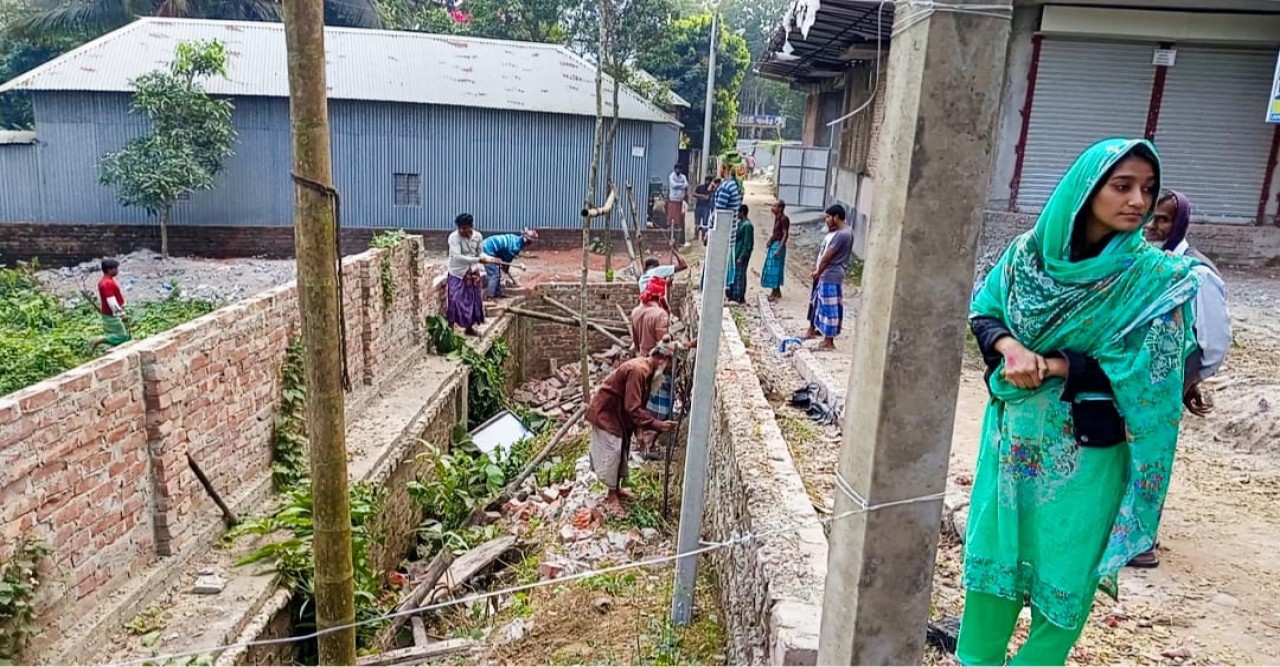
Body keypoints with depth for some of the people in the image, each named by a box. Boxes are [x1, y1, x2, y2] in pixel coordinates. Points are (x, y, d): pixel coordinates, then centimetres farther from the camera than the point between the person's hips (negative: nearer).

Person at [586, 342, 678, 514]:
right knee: (610, 453, -4)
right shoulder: (638, 370, -28)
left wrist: (640, 429, 5)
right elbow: (633, 408, -31)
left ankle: (616, 489, 30)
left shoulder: (646, 369, 4)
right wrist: (657, 424, -31)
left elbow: (639, 404, 11)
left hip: (618, 413, 10)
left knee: (621, 451, 16)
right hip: (605, 413, -10)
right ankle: (612, 498, 5)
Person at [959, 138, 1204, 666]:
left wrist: (1049, 366, -22)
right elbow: (982, 314, 4)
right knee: (995, 544, 14)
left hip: (1086, 447, -3)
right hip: (1014, 432, 3)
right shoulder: (1029, 252, -3)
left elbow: (1140, 368, -13)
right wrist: (1010, 347, -17)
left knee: (1065, 563, 10)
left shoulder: (1154, 279, -10)